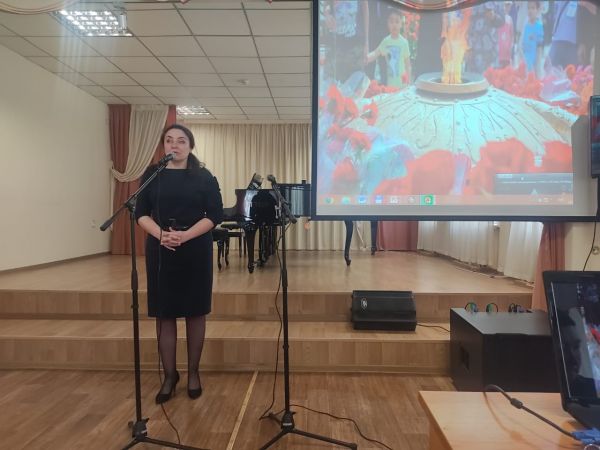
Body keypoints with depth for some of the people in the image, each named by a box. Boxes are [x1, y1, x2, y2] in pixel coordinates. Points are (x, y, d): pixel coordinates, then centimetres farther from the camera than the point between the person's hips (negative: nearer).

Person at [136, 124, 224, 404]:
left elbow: (215, 215, -6)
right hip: (160, 250, 2)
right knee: (164, 313, 6)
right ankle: (169, 375, 21)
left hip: (195, 250, -1)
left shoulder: (203, 177, 0)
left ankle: (193, 373, 23)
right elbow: (141, 213, 2)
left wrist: (185, 235, -19)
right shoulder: (152, 175, 6)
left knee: (194, 311, 7)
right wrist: (160, 234, -17)